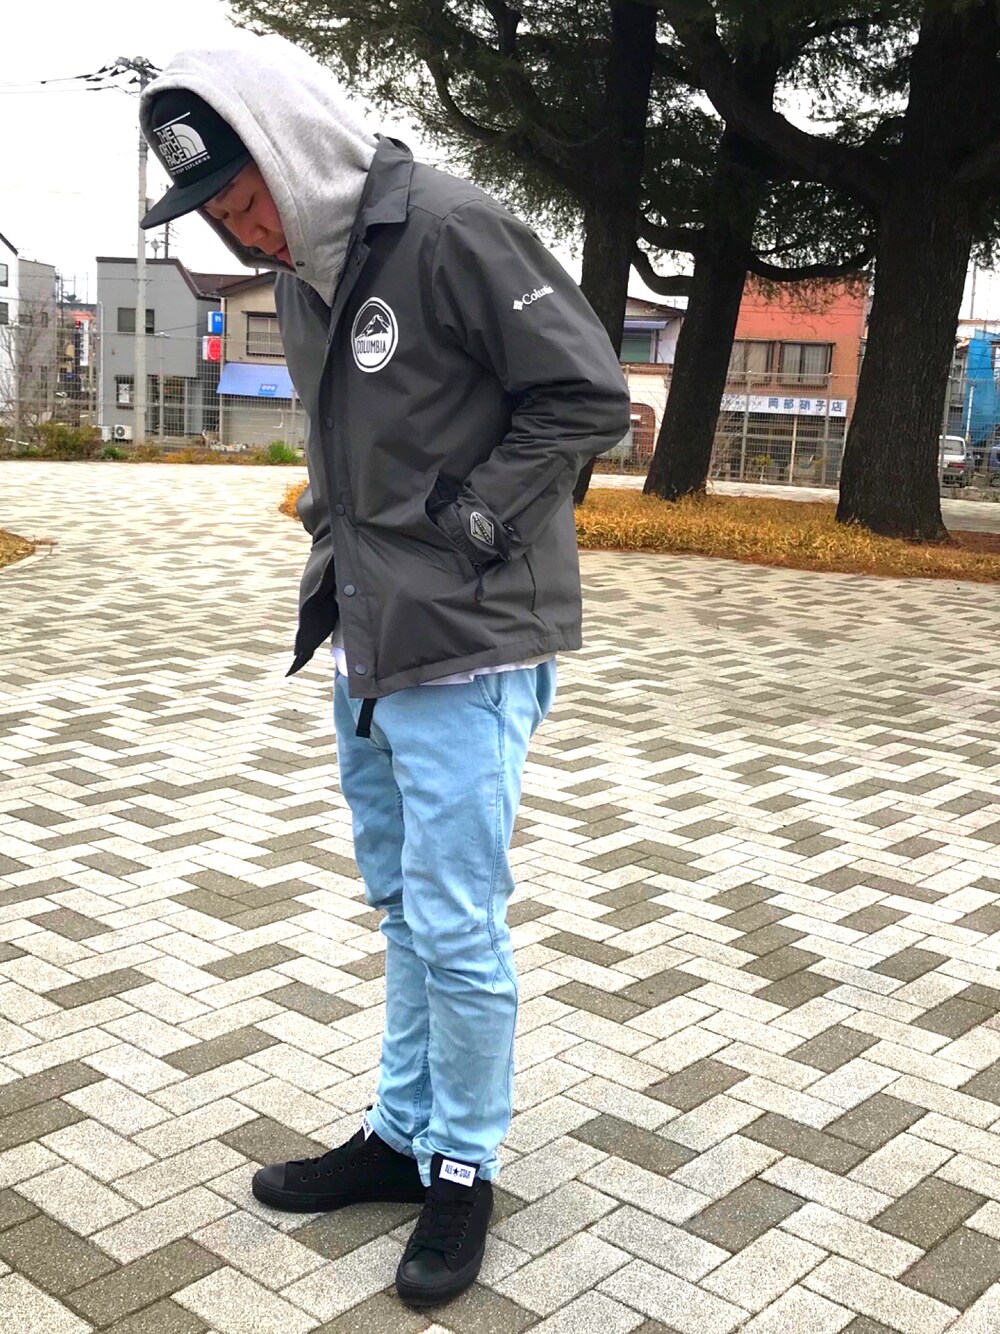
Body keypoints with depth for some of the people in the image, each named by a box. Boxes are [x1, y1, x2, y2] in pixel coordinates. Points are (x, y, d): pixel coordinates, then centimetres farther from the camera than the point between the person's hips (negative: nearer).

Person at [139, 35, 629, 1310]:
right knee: (401, 906, 17)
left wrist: (467, 522, -17)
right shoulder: (302, 277, 10)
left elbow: (589, 395, -15)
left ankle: (463, 1166, 19)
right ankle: (401, 1132, 32)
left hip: (469, 647, -8)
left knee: (453, 924, -2)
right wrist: (334, 562, 9)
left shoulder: (452, 232, -16)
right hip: (370, 643, 9)